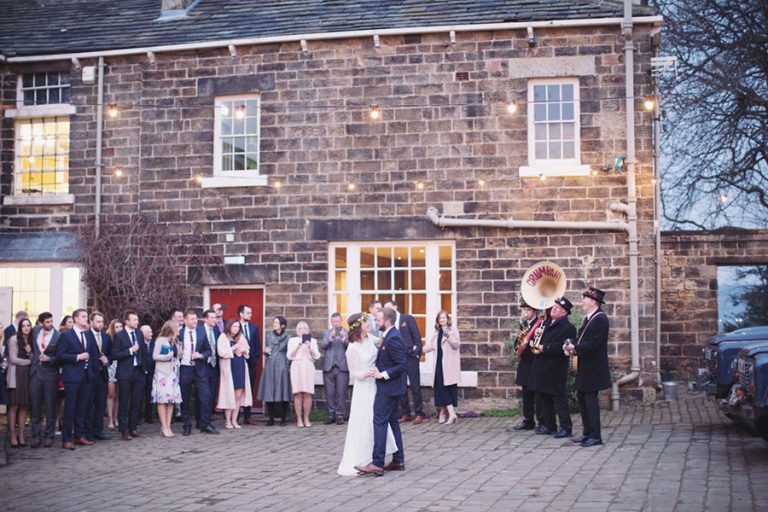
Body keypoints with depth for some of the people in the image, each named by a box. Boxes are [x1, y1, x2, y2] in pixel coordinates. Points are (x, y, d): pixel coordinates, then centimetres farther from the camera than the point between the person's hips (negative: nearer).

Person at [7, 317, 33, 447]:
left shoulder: (31, 340, 14)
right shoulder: (14, 339, -3)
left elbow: (33, 359, 12)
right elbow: (13, 359, -7)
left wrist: (30, 353, -8)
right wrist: (30, 361, -2)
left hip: (28, 375, 5)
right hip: (16, 375, -5)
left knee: (24, 406, 3)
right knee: (13, 406, -5)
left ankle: (21, 435, 7)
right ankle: (12, 436, 0)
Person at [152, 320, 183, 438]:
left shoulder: (175, 341, 15)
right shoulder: (160, 340, -6)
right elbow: (154, 356, -8)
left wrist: (179, 353, 2)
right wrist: (167, 357, -20)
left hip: (173, 373, 7)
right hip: (162, 373, -7)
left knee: (171, 400, 3)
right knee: (162, 400, -6)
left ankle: (168, 426, 6)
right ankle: (164, 428, -5)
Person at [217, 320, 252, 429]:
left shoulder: (241, 337, 15)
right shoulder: (223, 337, -1)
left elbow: (247, 350, 17)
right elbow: (221, 352, -11)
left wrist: (242, 350, -4)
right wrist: (234, 348, -13)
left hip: (241, 367, 5)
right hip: (229, 368, -5)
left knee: (238, 395, 2)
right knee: (229, 394, -2)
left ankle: (234, 420, 10)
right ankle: (227, 421, 7)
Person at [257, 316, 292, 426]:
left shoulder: (287, 337, 0)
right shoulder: (269, 335, 9)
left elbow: (289, 354, 2)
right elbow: (265, 349, 14)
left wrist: (286, 366, -5)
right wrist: (266, 351, -8)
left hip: (281, 367, -3)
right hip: (269, 367, 3)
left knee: (282, 392, -5)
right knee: (269, 392, 1)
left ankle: (283, 418, 3)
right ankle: (271, 418, 8)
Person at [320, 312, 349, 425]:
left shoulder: (347, 333, 7)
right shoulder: (326, 332, 13)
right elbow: (322, 345, -1)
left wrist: (344, 338, -22)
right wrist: (331, 338, -19)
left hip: (342, 367, -2)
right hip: (328, 367, 2)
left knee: (341, 393, -2)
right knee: (329, 393, 4)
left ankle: (340, 415, 5)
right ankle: (331, 414, 13)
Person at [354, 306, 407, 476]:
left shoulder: (393, 338, -20)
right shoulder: (390, 336, 12)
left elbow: (402, 365, -23)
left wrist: (383, 374, -23)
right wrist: (379, 370, 5)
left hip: (388, 387, -11)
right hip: (390, 387, 11)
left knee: (379, 423, -10)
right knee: (392, 422, 14)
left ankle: (377, 464, -11)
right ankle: (398, 461, 19)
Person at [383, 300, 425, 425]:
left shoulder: (408, 318, 1)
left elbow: (417, 336, -3)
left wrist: (417, 352, -9)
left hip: (410, 357, -4)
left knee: (415, 386, -3)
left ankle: (419, 414, 3)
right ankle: (405, 414, 14)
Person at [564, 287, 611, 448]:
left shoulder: (600, 319, -15)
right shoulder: (589, 318, 14)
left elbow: (593, 343, -22)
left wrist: (575, 348, -22)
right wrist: (572, 348, -2)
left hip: (593, 368, -10)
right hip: (584, 367, 10)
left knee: (590, 399, -6)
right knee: (582, 398, 14)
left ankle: (595, 436, 1)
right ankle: (587, 433, 24)